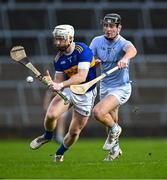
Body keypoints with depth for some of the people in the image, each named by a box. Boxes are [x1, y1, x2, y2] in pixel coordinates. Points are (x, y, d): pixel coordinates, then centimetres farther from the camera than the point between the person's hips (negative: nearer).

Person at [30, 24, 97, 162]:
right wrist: (51, 82, -25)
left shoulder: (82, 50, -23)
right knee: (51, 115, -23)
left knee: (74, 132, 2)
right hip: (68, 90, 4)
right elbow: (59, 81, -1)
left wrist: (61, 85, -42)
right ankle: (47, 136, 11)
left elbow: (81, 77, -32)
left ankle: (60, 153, 33)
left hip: (86, 94, -4)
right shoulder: (59, 59, -5)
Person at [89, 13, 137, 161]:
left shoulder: (123, 43, -21)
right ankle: (115, 148, 42)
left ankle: (115, 129, 3)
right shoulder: (97, 41, -4)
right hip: (104, 87, 6)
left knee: (98, 112, -26)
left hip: (121, 88, -6)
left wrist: (125, 58, -67)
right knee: (111, 120, 19)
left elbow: (132, 50, -45)